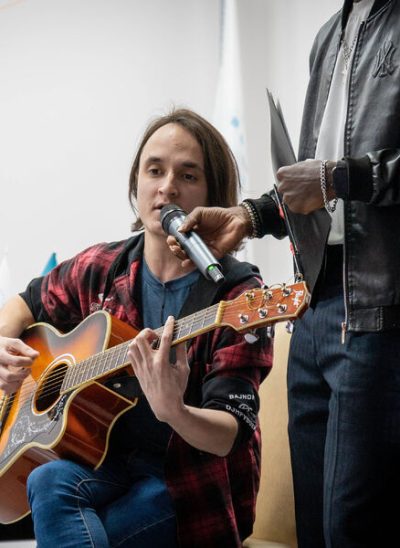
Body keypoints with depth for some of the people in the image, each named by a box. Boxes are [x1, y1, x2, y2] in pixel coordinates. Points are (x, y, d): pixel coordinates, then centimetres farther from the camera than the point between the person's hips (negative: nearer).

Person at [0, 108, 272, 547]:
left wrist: (173, 411, -40)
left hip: (192, 486, -4)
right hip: (106, 459, 4)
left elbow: (228, 437, -18)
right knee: (50, 482, -29)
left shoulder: (236, 295, -12)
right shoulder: (100, 270, 3)